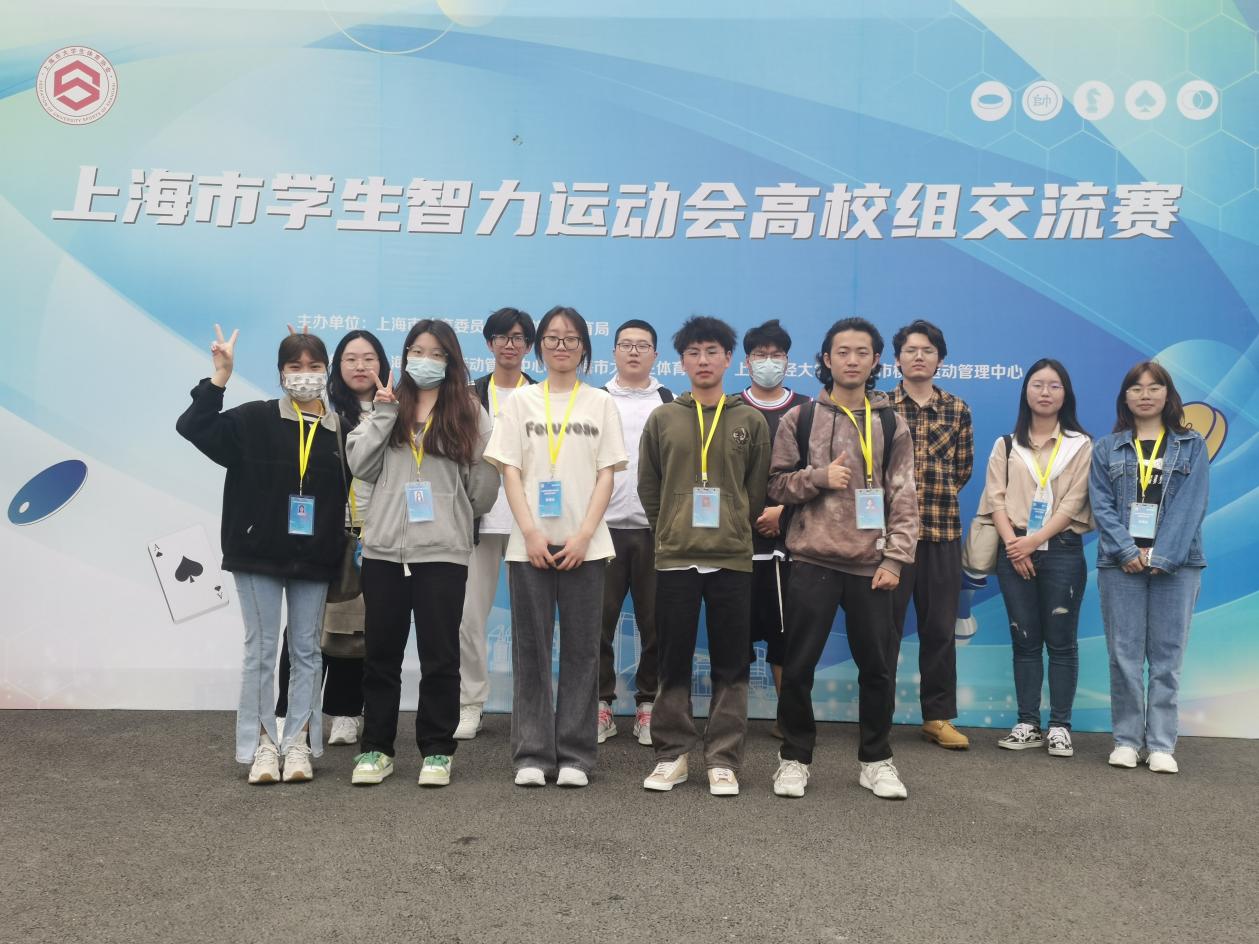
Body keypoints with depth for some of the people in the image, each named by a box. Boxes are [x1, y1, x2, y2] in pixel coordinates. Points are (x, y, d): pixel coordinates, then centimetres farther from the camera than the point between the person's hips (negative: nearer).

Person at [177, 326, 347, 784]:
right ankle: (263, 744, 14)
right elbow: (192, 427, -10)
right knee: (261, 649, 5)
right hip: (259, 555, -2)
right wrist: (220, 377, -17)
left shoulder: (341, 431, 2)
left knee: (306, 651, 9)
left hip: (314, 560, 2)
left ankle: (299, 743, 18)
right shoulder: (254, 420, -3)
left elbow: (349, 496, 7)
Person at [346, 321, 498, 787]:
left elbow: (484, 484, 4)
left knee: (439, 655, 4)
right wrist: (383, 413, -3)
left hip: (443, 551, -2)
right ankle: (375, 748, 20)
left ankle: (437, 750, 16)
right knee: (381, 653, 9)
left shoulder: (469, 413, 4)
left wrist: (458, 517, 1)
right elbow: (360, 465, 1)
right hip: (383, 548, 2)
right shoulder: (387, 407, 12)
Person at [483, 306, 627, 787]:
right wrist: (530, 532, -9)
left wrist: (583, 536, -9)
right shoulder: (522, 401, 8)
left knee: (581, 649, 1)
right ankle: (532, 755, 9)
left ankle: (575, 755, 9)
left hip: (584, 544, 0)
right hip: (530, 543, 0)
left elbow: (606, 476, 3)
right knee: (530, 648, 2)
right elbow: (510, 471, 3)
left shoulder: (600, 403, 8)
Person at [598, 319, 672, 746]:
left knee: (654, 620, 4)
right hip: (605, 525, 0)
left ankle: (648, 704, 14)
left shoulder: (671, 404, 8)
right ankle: (601, 703, 12)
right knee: (600, 619, 2)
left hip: (657, 527, 0)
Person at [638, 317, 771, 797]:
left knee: (731, 665, 3)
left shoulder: (750, 421, 6)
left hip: (732, 558, 0)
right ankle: (671, 754, 16)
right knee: (673, 661, 5)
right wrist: (669, 530, 11)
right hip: (674, 558, 0)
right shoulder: (662, 419, 6)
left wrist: (735, 529, 10)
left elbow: (757, 488, 10)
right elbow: (647, 485, 11)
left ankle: (723, 759, 12)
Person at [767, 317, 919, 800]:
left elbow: (904, 497, 3)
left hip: (871, 563, 1)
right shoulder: (799, 418, 4)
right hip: (812, 560, -1)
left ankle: (876, 760, 23)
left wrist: (895, 558, -6)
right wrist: (819, 477, -13)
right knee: (799, 665, 3)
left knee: (878, 666, 7)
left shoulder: (891, 424, 6)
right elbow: (775, 483, 5)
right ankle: (794, 758, 19)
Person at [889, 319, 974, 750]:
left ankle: (938, 716, 18)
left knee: (940, 627, 8)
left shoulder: (958, 410, 9)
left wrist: (938, 497, 8)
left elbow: (964, 467, 14)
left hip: (943, 530, 3)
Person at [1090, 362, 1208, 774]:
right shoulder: (1106, 448, 10)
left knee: (1167, 657, 1)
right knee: (1124, 655, 1)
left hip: (1175, 564, 0)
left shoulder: (1192, 446, 8)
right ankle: (1126, 740, 9)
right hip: (1121, 563, 1)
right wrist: (1128, 551, -13)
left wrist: (1161, 557, -13)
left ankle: (1161, 744, 6)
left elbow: (1190, 506, -3)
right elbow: (1101, 505, 1)